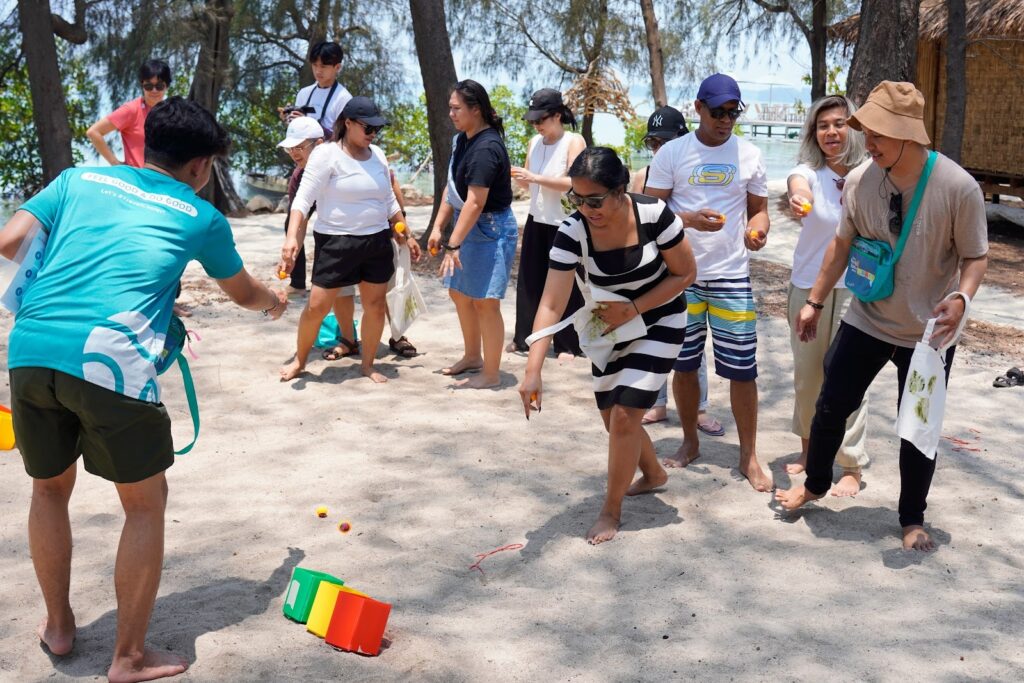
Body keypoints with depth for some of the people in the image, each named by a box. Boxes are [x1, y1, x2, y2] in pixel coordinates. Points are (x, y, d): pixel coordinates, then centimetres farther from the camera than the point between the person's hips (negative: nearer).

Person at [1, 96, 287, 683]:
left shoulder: (79, 180, 21)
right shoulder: (201, 217, 16)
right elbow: (244, 293, 31)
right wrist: (276, 301, 54)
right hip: (111, 360, -4)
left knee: (50, 488, 26)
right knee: (146, 503, 13)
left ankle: (58, 626, 40)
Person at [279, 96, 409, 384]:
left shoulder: (377, 154, 8)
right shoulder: (327, 154, -11)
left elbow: (389, 201, 19)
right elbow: (303, 199, -16)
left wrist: (405, 236, 19)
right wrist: (292, 237, -29)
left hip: (377, 241, 5)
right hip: (336, 243, -5)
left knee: (375, 305, 7)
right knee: (317, 306, -2)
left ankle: (368, 365, 22)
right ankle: (299, 361, 19)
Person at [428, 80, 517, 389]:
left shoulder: (486, 148, -23)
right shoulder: (462, 140, 7)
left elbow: (475, 203, -27)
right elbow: (452, 187, 13)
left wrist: (453, 246, -28)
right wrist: (438, 227, 8)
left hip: (491, 230, -10)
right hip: (468, 226, 10)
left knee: (484, 302, -4)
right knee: (459, 292, 19)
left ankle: (491, 373, 7)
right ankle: (472, 356, 36)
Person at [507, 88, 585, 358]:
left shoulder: (573, 141, -9)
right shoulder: (534, 143, 9)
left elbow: (574, 183, -19)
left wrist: (535, 177, -25)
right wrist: (515, 176, -7)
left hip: (564, 224, -6)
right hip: (536, 221, 6)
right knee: (529, 280, 9)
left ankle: (568, 344, 8)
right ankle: (525, 337, 20)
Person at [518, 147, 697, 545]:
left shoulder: (653, 214, -27)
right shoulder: (572, 232, -24)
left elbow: (686, 273, -14)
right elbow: (551, 305, -29)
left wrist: (633, 310, -24)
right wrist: (533, 370, -40)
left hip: (659, 323, -3)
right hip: (609, 328, 4)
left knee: (624, 414, -13)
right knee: (612, 418, 13)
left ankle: (611, 511, 7)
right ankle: (653, 474, 44)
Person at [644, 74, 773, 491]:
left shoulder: (748, 155, 4)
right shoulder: (672, 153, -1)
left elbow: (759, 209, 11)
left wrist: (758, 230, -12)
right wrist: (691, 219, -21)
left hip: (732, 275, 0)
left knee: (742, 369, -1)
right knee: (683, 364, 10)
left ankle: (749, 456, 12)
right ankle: (690, 442, 28)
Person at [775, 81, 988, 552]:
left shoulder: (958, 187, -19)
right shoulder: (860, 180, -9)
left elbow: (975, 256, -9)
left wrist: (961, 297, -29)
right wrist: (814, 302, 8)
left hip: (928, 333, -2)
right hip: (866, 320, 3)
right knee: (831, 406, 10)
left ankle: (913, 519, 29)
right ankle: (815, 483, 36)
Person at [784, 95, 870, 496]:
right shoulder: (808, 172, -8)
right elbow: (798, 186, -33)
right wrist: (797, 199, -55)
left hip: (854, 287, -1)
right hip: (808, 286, 1)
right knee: (806, 373, 14)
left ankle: (851, 467, 12)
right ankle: (809, 448, 35)